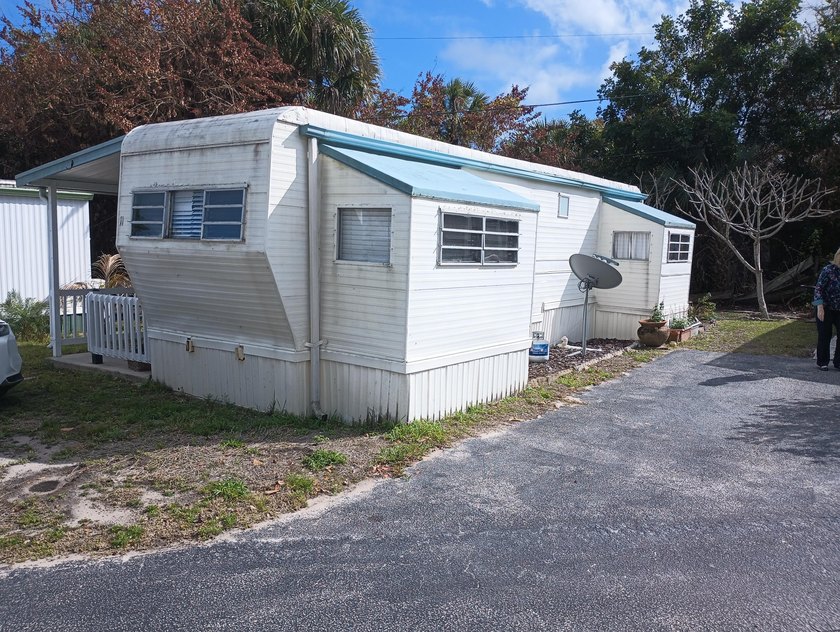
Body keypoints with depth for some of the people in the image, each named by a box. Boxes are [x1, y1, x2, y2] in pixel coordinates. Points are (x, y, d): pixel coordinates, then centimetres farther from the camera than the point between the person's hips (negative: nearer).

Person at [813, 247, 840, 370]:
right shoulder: (828, 270, -13)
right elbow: (818, 289, -14)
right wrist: (820, 308, -21)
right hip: (826, 309, -5)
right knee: (825, 336, 3)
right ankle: (822, 363, 14)